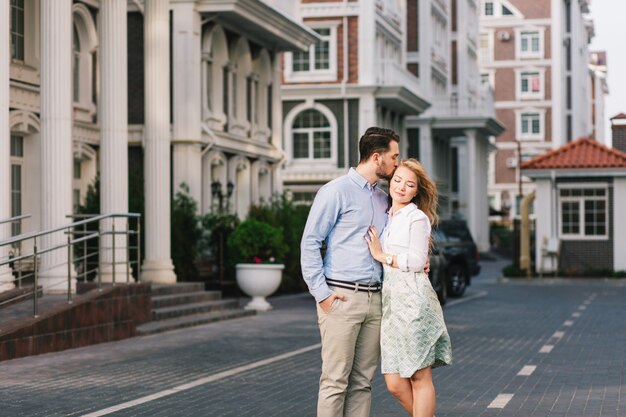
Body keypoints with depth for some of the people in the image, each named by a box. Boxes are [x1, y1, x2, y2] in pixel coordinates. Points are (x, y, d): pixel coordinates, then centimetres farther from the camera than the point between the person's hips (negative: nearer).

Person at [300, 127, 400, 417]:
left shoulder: (383, 198, 17)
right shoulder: (336, 191, -5)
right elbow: (310, 243, -7)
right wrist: (321, 293, -12)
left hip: (374, 299, 7)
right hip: (341, 298, -7)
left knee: (363, 381, 8)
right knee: (335, 381, -6)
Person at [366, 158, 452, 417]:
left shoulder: (417, 218, -2)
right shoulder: (386, 218, 19)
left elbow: (416, 260, -9)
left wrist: (382, 256, -4)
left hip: (413, 300, -7)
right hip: (390, 300, 7)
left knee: (419, 377, -1)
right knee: (395, 384, 3)